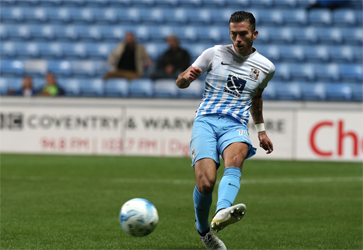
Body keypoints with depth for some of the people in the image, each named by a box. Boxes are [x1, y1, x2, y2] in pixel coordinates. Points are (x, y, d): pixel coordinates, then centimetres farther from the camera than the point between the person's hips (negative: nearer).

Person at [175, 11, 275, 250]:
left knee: (235, 158, -36)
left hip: (235, 125, 1)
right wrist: (187, 76, -14)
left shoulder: (266, 67, 13)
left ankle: (222, 213, -61)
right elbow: (180, 82, 10)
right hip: (205, 121, -1)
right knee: (206, 182, -22)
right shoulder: (215, 54, 7)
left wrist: (261, 129, 34)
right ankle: (202, 229, 8)